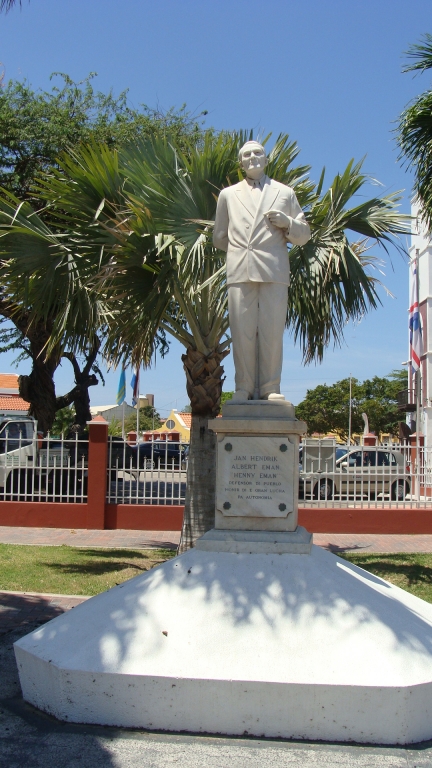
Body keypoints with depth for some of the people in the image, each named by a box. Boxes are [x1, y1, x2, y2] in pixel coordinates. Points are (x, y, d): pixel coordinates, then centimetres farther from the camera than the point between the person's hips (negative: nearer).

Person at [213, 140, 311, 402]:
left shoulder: (285, 193, 19)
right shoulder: (229, 195, 23)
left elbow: (304, 235, 16)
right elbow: (219, 237, 23)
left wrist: (287, 223, -2)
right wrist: (237, 251, 10)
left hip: (274, 271, -1)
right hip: (240, 271, 1)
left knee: (272, 332, -6)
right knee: (241, 332, -4)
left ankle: (271, 388, -1)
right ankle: (244, 388, 0)